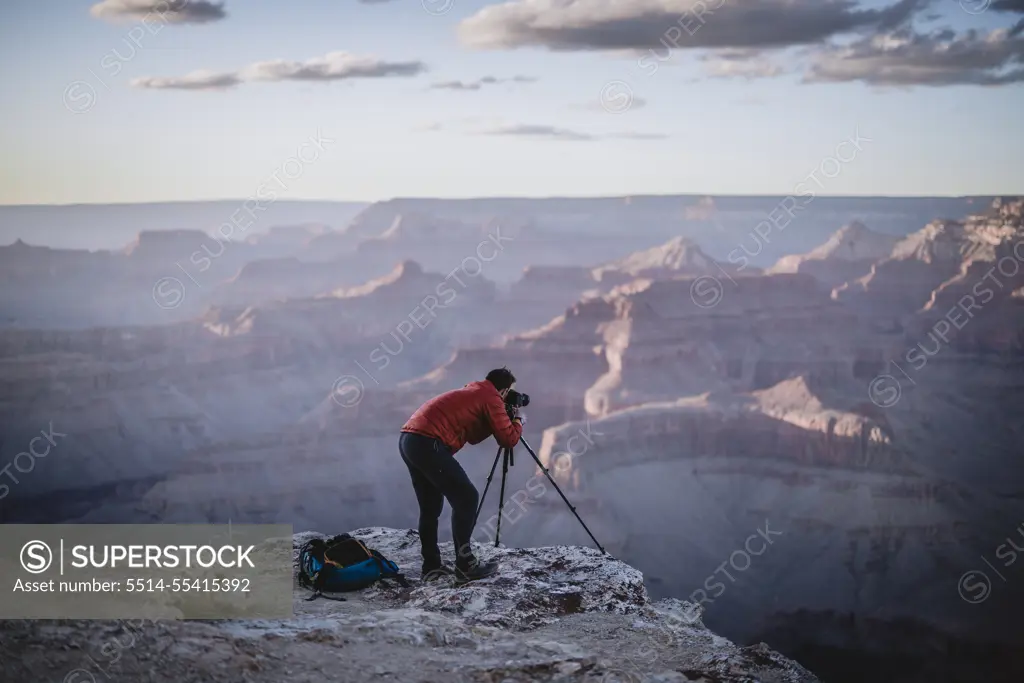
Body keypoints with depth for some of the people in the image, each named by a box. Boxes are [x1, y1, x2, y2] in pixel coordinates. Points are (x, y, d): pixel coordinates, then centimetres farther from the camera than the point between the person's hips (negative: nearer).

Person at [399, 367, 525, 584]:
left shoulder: (471, 393, 29)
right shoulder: (491, 398, 2)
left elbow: (472, 436, 33)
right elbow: (508, 439, 1)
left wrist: (502, 418, 29)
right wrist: (518, 420, 19)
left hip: (408, 439, 10)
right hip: (428, 443, -10)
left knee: (430, 506, 18)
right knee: (466, 498, -4)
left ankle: (431, 565, 19)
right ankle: (465, 565, -3)